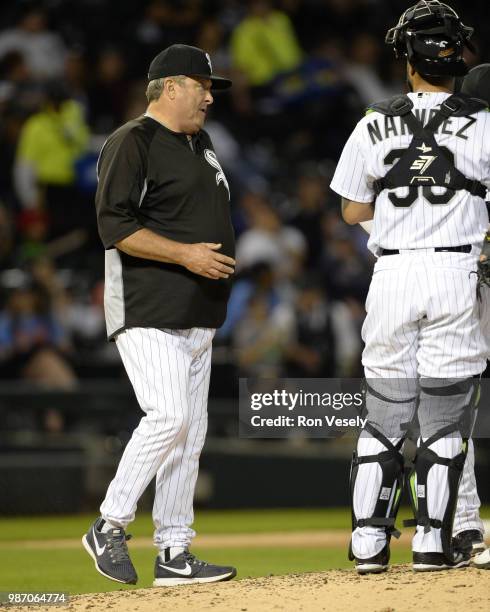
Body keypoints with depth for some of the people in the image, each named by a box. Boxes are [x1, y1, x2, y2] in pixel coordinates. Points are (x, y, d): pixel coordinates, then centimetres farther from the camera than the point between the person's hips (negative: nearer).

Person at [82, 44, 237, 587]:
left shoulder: (200, 144, 20)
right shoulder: (132, 143, -9)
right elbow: (115, 226, -17)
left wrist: (217, 261, 15)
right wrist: (184, 254, -21)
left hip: (197, 316, 9)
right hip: (147, 312, -9)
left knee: (191, 430, 6)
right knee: (168, 417, -20)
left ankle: (173, 553, 9)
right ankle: (109, 528, -6)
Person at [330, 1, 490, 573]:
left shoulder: (375, 125, 4)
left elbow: (352, 211, 12)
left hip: (392, 275, 2)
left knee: (383, 414, 9)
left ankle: (368, 542, 6)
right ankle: (432, 542, 4)